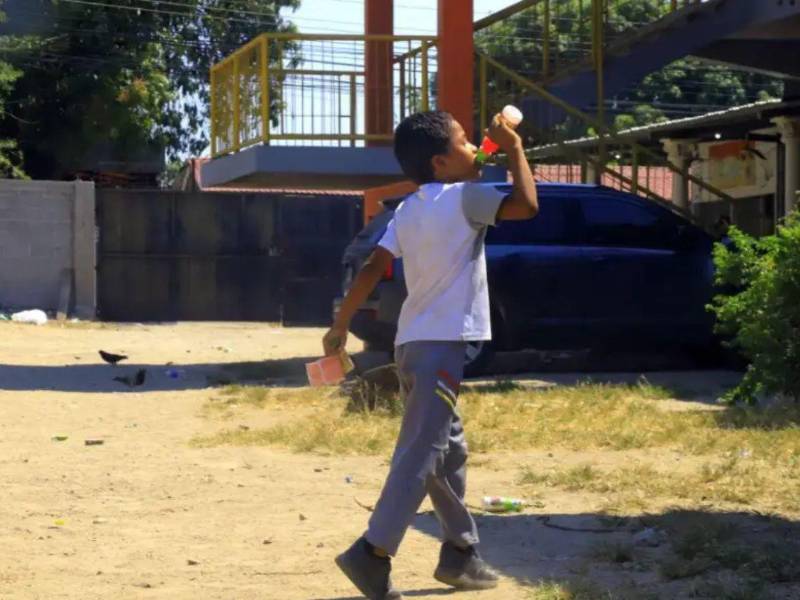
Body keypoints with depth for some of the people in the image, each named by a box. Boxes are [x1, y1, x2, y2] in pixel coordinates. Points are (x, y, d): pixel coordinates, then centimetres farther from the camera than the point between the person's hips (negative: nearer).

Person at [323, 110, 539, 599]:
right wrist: (514, 147, 0)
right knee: (422, 454, -12)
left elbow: (371, 270, 7)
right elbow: (527, 205, -12)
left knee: (449, 449, 18)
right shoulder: (464, 197, -7)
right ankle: (373, 554, -19)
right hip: (441, 345, -9)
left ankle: (461, 553, 25)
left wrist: (341, 324, 10)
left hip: (415, 344, 9)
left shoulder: (407, 211, 13)